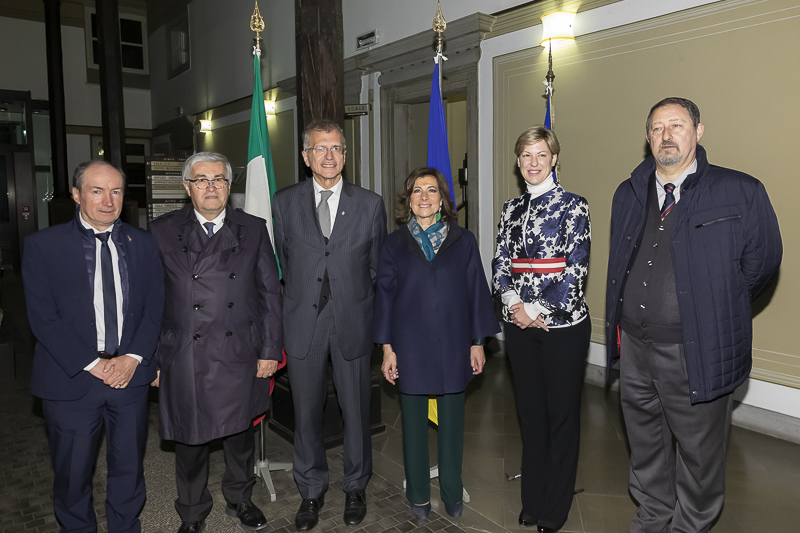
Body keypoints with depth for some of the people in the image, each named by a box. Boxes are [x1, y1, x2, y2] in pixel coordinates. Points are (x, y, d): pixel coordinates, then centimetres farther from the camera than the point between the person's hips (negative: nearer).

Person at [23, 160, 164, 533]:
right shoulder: (42, 245, -3)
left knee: (129, 467, 15)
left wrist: (133, 357, -10)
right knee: (72, 474, 13)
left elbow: (155, 306, 2)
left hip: (131, 374, 2)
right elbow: (43, 318, -8)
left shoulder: (142, 244, 5)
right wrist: (91, 365, -14)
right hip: (71, 379, -2)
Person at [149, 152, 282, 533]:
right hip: (184, 361, -1)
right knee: (190, 441, 13)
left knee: (241, 435, 17)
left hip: (240, 358, 1)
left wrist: (269, 351, 0)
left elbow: (269, 294, 3)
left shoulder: (253, 230, 3)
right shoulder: (162, 231, 0)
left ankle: (239, 500, 42)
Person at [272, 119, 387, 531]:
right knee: (306, 412, 11)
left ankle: (355, 488, 33)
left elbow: (377, 269, 6)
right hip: (303, 324, 1)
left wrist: (368, 314, 6)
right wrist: (295, 302, 7)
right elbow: (280, 263, 8)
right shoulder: (284, 202, 4)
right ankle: (311, 492, 32)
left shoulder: (370, 204, 3)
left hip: (352, 323, 0)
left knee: (356, 410, 10)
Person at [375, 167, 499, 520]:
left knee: (451, 422, 11)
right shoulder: (394, 245, 3)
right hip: (410, 348, 0)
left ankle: (452, 493, 30)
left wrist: (478, 342, 2)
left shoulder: (463, 241, 3)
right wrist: (387, 348, -2)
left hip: (453, 346, 1)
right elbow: (385, 295, 2)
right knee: (414, 422, 10)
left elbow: (476, 291, 4)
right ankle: (418, 494, 28)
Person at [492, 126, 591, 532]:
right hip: (520, 324, 5)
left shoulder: (573, 206, -5)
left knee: (562, 413, 6)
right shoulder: (511, 208, 10)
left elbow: (575, 270, -12)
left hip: (562, 324, -4)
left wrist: (536, 309, -14)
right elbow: (500, 262, 8)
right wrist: (512, 301, -9)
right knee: (529, 410, 14)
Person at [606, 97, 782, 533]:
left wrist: (715, 311, 7)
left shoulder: (741, 193, -7)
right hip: (635, 349, 5)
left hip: (697, 354, -4)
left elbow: (761, 267, -1)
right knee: (645, 448, 22)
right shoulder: (628, 195, 7)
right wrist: (621, 326, 12)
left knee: (698, 456, 12)